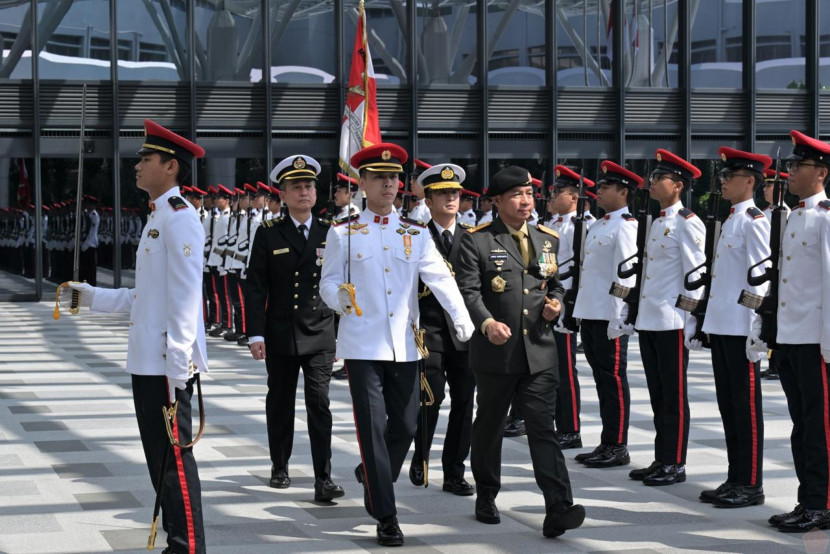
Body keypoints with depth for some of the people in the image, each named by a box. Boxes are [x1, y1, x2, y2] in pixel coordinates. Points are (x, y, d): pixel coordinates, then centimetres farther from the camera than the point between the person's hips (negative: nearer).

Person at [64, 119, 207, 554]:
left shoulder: (180, 219, -13)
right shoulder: (157, 217, 17)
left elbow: (185, 298, -19)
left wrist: (177, 367, -21)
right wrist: (93, 297, 17)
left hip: (168, 365, -10)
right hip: (147, 362, 10)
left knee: (175, 457, -6)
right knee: (160, 457, 15)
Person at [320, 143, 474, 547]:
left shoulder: (416, 233, 7)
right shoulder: (343, 232, 2)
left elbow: (440, 277, -4)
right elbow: (328, 284, 1)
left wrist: (462, 318, -19)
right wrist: (342, 298, -23)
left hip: (405, 345, 3)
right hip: (362, 344, -3)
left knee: (405, 426, 8)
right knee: (373, 428, -5)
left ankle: (371, 476, 37)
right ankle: (386, 517, 0)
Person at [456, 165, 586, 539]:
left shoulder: (547, 240, 12)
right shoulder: (477, 241, -3)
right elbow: (468, 290, -13)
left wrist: (556, 303, -1)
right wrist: (488, 323, -30)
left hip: (539, 352, 2)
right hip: (495, 353, -2)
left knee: (543, 428, -7)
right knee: (489, 427, 12)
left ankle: (558, 509, -16)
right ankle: (486, 497, 31)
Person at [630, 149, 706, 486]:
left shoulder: (687, 223, -10)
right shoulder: (656, 223, 15)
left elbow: (697, 275, -14)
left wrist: (691, 324, -16)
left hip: (671, 322, -9)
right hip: (648, 320, 9)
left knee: (674, 395, -2)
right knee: (658, 394, 12)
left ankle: (675, 464, 3)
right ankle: (661, 460, 19)